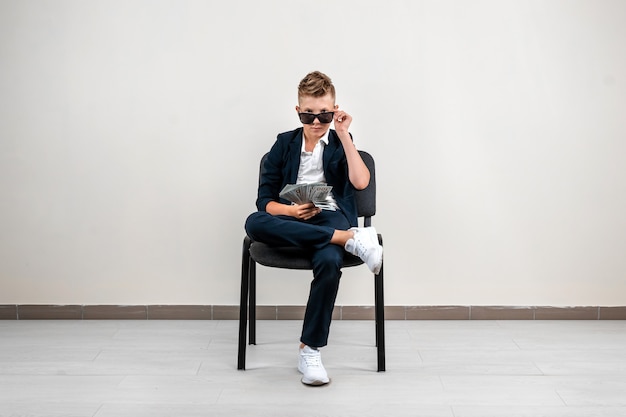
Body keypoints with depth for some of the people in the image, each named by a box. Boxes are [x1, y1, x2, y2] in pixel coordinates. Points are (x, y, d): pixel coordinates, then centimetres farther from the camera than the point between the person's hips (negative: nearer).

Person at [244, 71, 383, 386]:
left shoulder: (340, 143, 14)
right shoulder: (285, 144, 15)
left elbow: (361, 182, -7)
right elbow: (265, 201, 7)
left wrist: (344, 136, -5)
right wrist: (292, 210, -14)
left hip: (331, 218, -1)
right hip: (291, 220, 1)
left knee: (329, 262, -37)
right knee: (254, 223, -35)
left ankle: (310, 349, -26)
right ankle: (350, 239, -35)